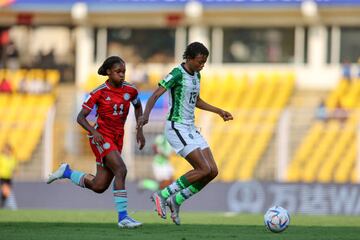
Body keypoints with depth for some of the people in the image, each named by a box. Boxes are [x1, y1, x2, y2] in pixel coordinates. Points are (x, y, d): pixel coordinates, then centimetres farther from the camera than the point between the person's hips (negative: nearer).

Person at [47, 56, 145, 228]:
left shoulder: (130, 90, 2)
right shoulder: (99, 93, -10)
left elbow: (138, 106, 24)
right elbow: (80, 117, -7)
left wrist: (139, 130, 13)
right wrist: (94, 132, -24)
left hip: (117, 139, 6)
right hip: (101, 137, -6)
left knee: (99, 186, 5)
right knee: (121, 170, -25)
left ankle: (66, 172, 28)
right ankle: (123, 217, -23)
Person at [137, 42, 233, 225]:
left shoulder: (196, 75, 11)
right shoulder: (177, 74, -15)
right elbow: (155, 95, -24)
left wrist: (218, 111, 24)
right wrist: (145, 115, -40)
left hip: (190, 129, 9)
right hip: (176, 128, -9)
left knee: (213, 171, -1)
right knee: (204, 169, -17)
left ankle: (176, 201, 10)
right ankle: (162, 195, -6)